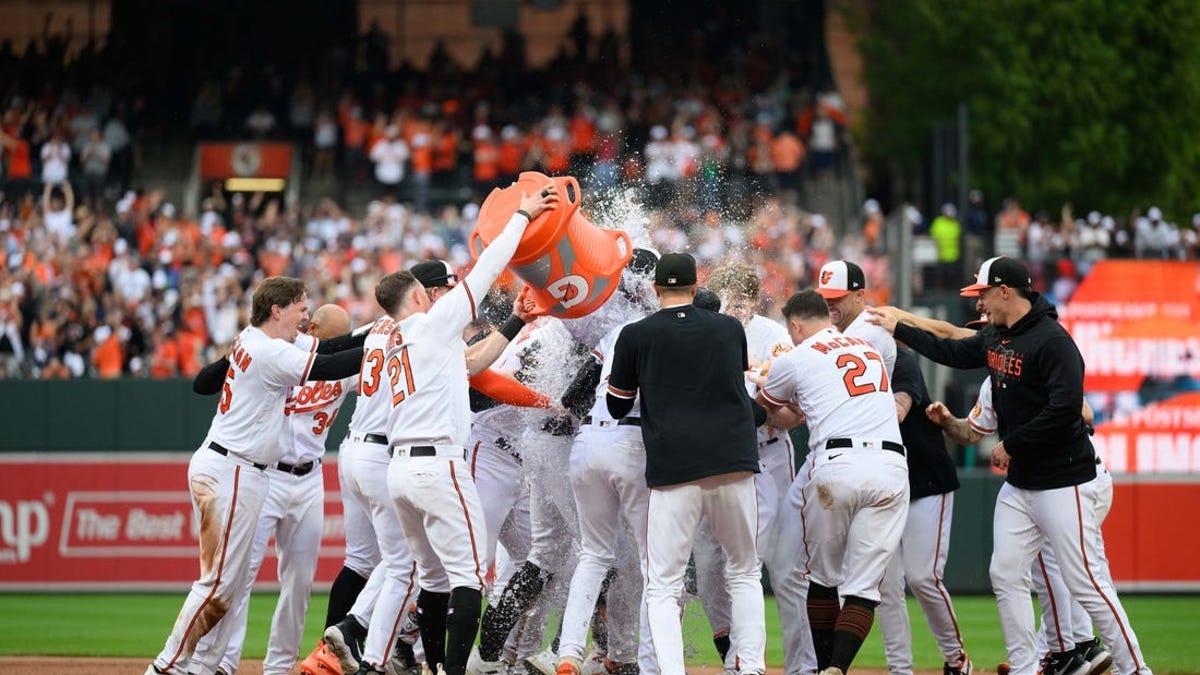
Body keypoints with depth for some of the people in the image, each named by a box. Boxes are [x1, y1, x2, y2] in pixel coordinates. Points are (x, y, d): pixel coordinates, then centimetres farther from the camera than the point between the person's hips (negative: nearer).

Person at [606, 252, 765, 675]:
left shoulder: (636, 336, 3)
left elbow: (617, 408, 13)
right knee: (744, 574, 16)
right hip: (734, 464, 2)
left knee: (663, 585, 1)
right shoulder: (730, 329, 10)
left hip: (672, 470, -2)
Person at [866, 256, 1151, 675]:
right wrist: (897, 329, 28)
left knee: (1088, 584, -10)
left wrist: (1010, 444, -18)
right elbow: (952, 353, 28)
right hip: (1019, 484, 9)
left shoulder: (1053, 341, -19)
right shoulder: (996, 339, 9)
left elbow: (1065, 409, -28)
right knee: (1006, 576, 7)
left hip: (1061, 483, -9)